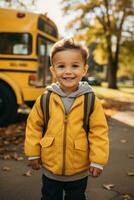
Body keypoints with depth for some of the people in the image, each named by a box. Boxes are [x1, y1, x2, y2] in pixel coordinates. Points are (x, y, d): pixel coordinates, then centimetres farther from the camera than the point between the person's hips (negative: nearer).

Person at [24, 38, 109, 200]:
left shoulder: (92, 101, -14)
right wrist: (33, 154, 1)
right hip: (50, 170, 1)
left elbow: (99, 132, -11)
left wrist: (98, 161, -10)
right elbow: (34, 127, -2)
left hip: (79, 172, -1)